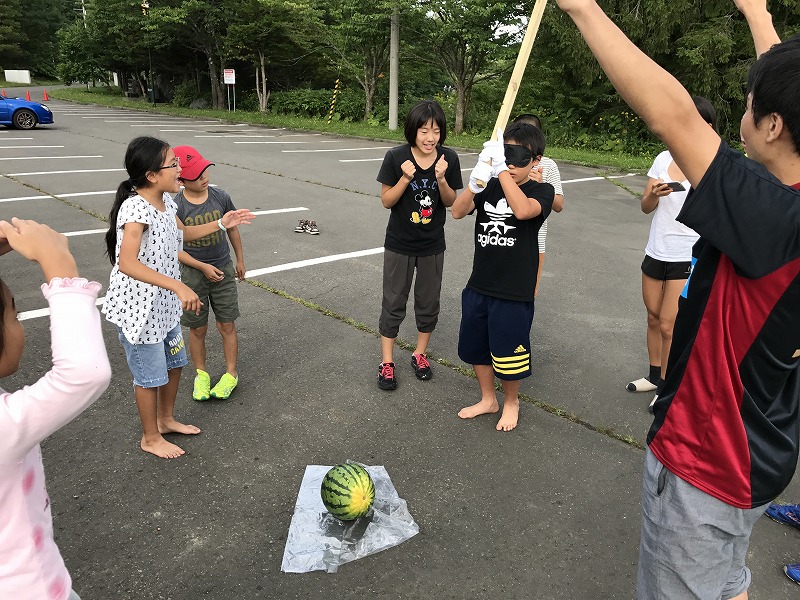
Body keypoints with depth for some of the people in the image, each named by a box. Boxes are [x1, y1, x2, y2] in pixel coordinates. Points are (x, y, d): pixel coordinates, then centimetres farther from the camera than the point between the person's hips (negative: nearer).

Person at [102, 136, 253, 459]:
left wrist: (221, 223, 11)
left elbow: (183, 232, 22)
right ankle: (150, 438, 30)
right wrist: (178, 286, -45)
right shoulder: (136, 208, -26)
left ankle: (166, 419, 45)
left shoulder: (165, 201, 1)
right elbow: (127, 263, -37)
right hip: (138, 307, -9)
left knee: (174, 362, 22)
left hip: (164, 303, 9)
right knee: (150, 375, 8)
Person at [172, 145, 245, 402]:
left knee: (227, 325, 8)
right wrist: (203, 267, -16)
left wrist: (240, 260, 15)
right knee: (197, 329, 11)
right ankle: (201, 374, 32)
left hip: (223, 270, 2)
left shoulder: (220, 196, -6)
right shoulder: (176, 207, -15)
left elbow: (232, 228, 8)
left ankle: (231, 374, 25)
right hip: (192, 274, -2)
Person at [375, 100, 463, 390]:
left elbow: (450, 202, -3)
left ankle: (420, 354, 33)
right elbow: (386, 201, -10)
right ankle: (386, 361, 20)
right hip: (399, 245, -2)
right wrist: (406, 178, -26)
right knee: (393, 303, 7)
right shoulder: (396, 157, -15)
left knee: (428, 303, 13)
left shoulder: (448, 158, -9)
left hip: (432, 245, 2)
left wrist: (441, 179, -22)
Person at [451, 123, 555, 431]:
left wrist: (501, 168, -33)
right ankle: (488, 399, 41)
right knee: (475, 346, 18)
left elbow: (522, 210, -31)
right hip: (478, 286, 5)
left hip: (514, 291, -5)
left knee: (508, 353, 10)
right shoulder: (490, 186, 3)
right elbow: (458, 211, -12)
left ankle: (511, 401, 39)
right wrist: (475, 183, -30)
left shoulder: (541, 191, -8)